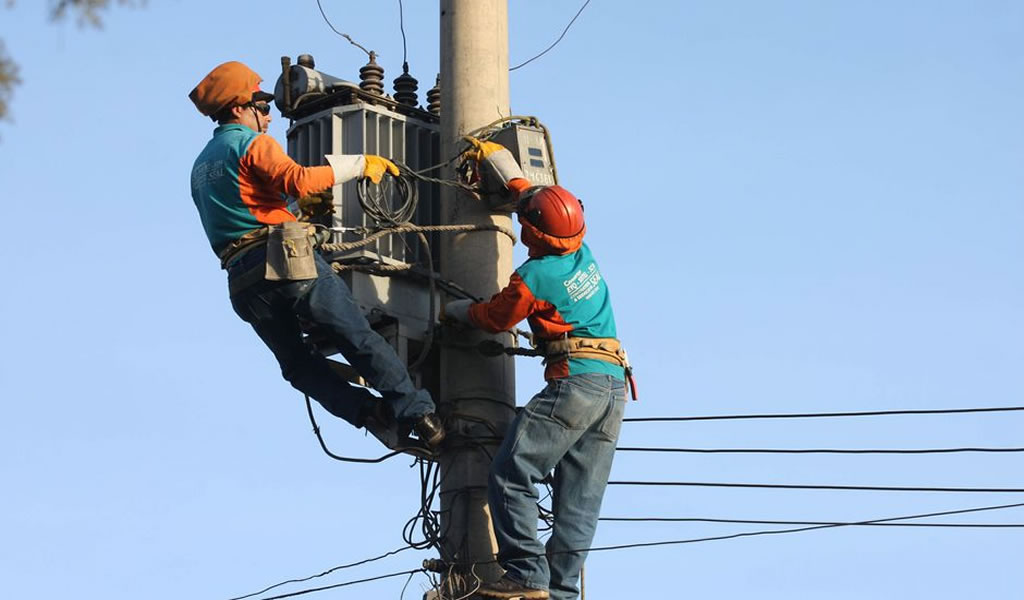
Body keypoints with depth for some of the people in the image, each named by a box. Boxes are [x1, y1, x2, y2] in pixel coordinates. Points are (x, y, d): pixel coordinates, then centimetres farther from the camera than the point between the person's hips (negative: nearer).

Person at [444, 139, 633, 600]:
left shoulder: (533, 277, -10)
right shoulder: (584, 256, 12)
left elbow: (493, 318, 8)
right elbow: (527, 193, 28)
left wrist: (451, 311, 27)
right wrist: (496, 159, 40)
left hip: (574, 380, -8)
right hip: (615, 387, 8)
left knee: (510, 477, -6)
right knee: (580, 499, 5)